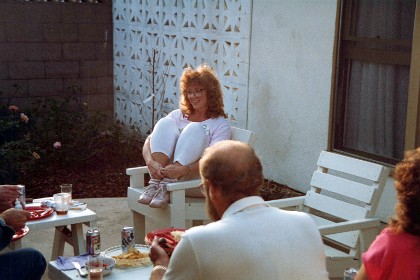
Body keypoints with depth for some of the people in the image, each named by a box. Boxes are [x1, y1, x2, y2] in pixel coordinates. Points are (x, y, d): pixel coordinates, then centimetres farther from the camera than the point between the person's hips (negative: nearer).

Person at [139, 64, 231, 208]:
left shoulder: (221, 124, 5)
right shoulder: (178, 115, 17)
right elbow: (149, 141, 3)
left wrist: (183, 170, -31)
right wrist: (151, 162, -20)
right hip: (167, 171, 3)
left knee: (194, 129, -23)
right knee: (165, 123, -15)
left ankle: (166, 186, -36)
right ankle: (155, 183, -31)